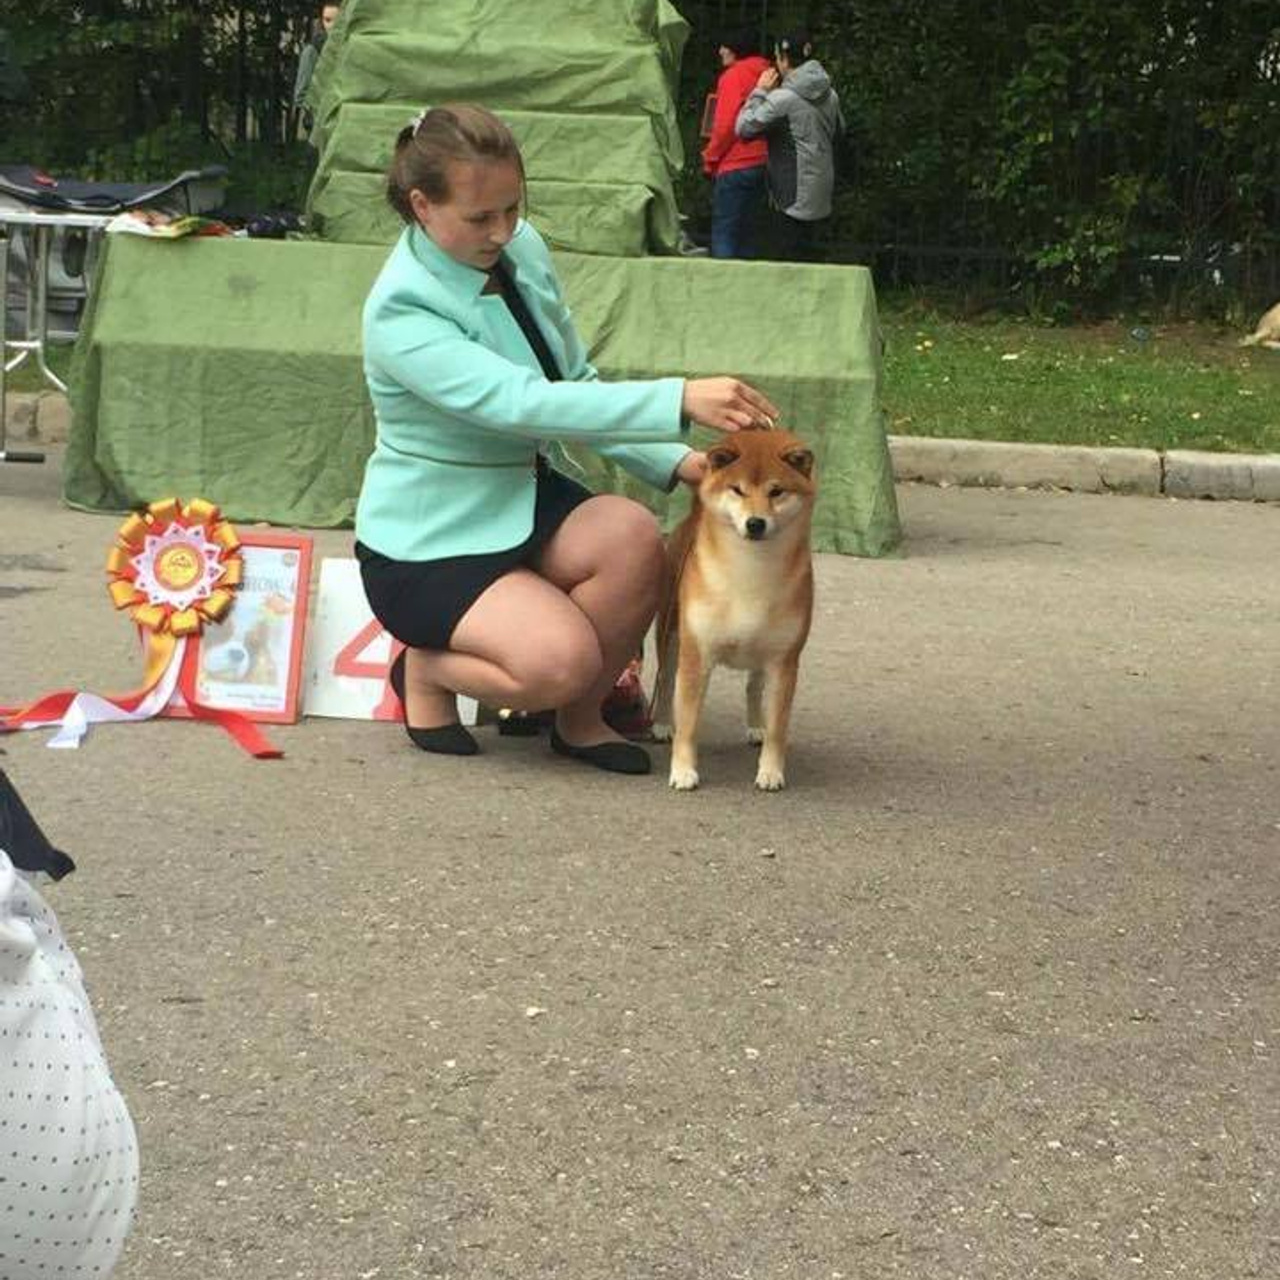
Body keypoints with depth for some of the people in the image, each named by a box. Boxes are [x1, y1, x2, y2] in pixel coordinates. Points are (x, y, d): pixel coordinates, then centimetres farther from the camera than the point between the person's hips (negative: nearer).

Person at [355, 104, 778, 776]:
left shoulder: (522, 249, 0)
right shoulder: (400, 312, -23)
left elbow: (575, 387, 8)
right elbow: (520, 404, -36)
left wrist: (673, 460, -8)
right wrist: (679, 399, -43)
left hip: (525, 500, 7)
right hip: (426, 544, -7)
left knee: (632, 536, -26)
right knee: (563, 660, -29)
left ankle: (580, 719, -3)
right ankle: (426, 669, 3)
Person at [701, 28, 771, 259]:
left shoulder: (733, 76, -9)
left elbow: (725, 125, -15)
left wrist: (709, 160, -4)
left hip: (735, 166, -8)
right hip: (762, 163, 8)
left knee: (723, 234, -6)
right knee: (747, 233, 13)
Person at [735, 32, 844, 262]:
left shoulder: (783, 98, -17)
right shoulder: (830, 96, 6)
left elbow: (744, 127, -12)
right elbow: (839, 130, 23)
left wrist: (759, 92, -3)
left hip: (794, 196, -7)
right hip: (821, 194, 7)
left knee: (791, 258, -1)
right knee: (808, 256, 14)